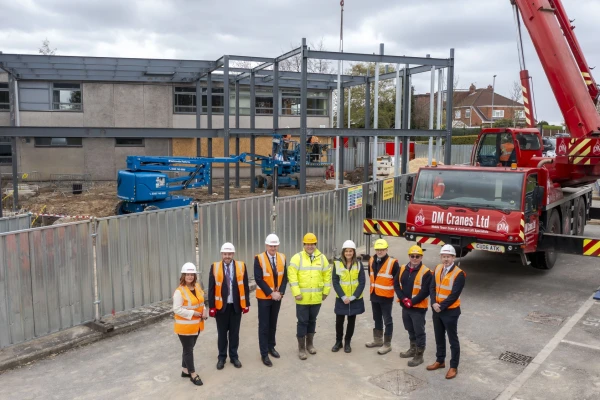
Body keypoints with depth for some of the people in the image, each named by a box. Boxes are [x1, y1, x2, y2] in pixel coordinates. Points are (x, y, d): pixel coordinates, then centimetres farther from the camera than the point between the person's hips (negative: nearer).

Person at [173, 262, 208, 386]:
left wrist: (204, 312, -4)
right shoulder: (179, 291, -19)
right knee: (188, 350, 3)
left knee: (189, 348, 19)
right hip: (185, 326, -7)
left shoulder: (197, 287, 4)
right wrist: (193, 313, -24)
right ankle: (193, 374, 16)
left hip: (196, 325, 7)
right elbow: (177, 309, -22)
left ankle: (185, 370, 34)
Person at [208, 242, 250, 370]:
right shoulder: (214, 267, -4)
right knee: (222, 333, 10)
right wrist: (211, 307, -5)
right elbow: (211, 288, -3)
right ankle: (222, 357, 24)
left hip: (236, 305, 1)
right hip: (221, 305, -1)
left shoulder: (241, 266, -2)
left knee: (234, 332, 11)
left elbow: (245, 286, 2)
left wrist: (246, 304, 1)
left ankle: (234, 356, 25)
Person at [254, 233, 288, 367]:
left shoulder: (282, 258, 1)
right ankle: (264, 354, 7)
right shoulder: (259, 258, -12)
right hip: (264, 297, -4)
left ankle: (271, 347, 30)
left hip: (277, 296, 4)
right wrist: (271, 293, -18)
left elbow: (284, 277, 3)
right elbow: (258, 279, -16)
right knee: (264, 325, 1)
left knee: (273, 323, 15)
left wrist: (280, 292, -10)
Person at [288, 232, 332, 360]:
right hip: (302, 297, -3)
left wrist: (326, 291, 5)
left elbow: (327, 275, 8)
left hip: (316, 297, 4)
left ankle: (309, 344, 31)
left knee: (312, 321, 16)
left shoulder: (322, 258, 3)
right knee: (302, 322, 2)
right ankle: (301, 348, 14)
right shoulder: (297, 258, -8)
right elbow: (292, 275, -13)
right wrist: (296, 292, -18)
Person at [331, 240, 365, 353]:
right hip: (341, 299, -1)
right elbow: (335, 282, -6)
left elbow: (362, 282, -5)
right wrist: (343, 296, -14)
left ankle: (347, 343, 26)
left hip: (355, 299, 1)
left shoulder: (358, 264, -3)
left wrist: (353, 296, -13)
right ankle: (338, 342, 25)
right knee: (339, 321, 4)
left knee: (351, 321, 11)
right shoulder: (337, 264, -6)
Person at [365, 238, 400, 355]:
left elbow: (397, 280, -12)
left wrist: (392, 289, -7)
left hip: (386, 297, -7)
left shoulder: (392, 263, -17)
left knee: (387, 321, 3)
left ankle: (387, 344, 12)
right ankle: (378, 340, 34)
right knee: (377, 319, 19)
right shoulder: (372, 261, 3)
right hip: (374, 295, 7)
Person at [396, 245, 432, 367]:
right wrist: (404, 299, -10)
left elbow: (425, 291, -17)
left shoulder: (426, 272, -13)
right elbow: (397, 284, 4)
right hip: (405, 306, 6)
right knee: (410, 329, 21)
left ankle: (419, 356, 15)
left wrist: (412, 302, -18)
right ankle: (412, 349, 39)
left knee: (419, 332, 3)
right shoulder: (403, 269, 4)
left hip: (418, 307, -6)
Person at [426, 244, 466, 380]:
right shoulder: (438, 269, 3)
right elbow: (432, 287, 2)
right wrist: (434, 303, -13)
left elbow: (454, 295, -20)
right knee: (439, 337, 19)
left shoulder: (459, 274, -17)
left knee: (453, 340, 6)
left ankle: (454, 367, 17)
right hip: (437, 310, 6)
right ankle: (440, 361, 35)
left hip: (450, 311, -6)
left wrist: (441, 306, -17)